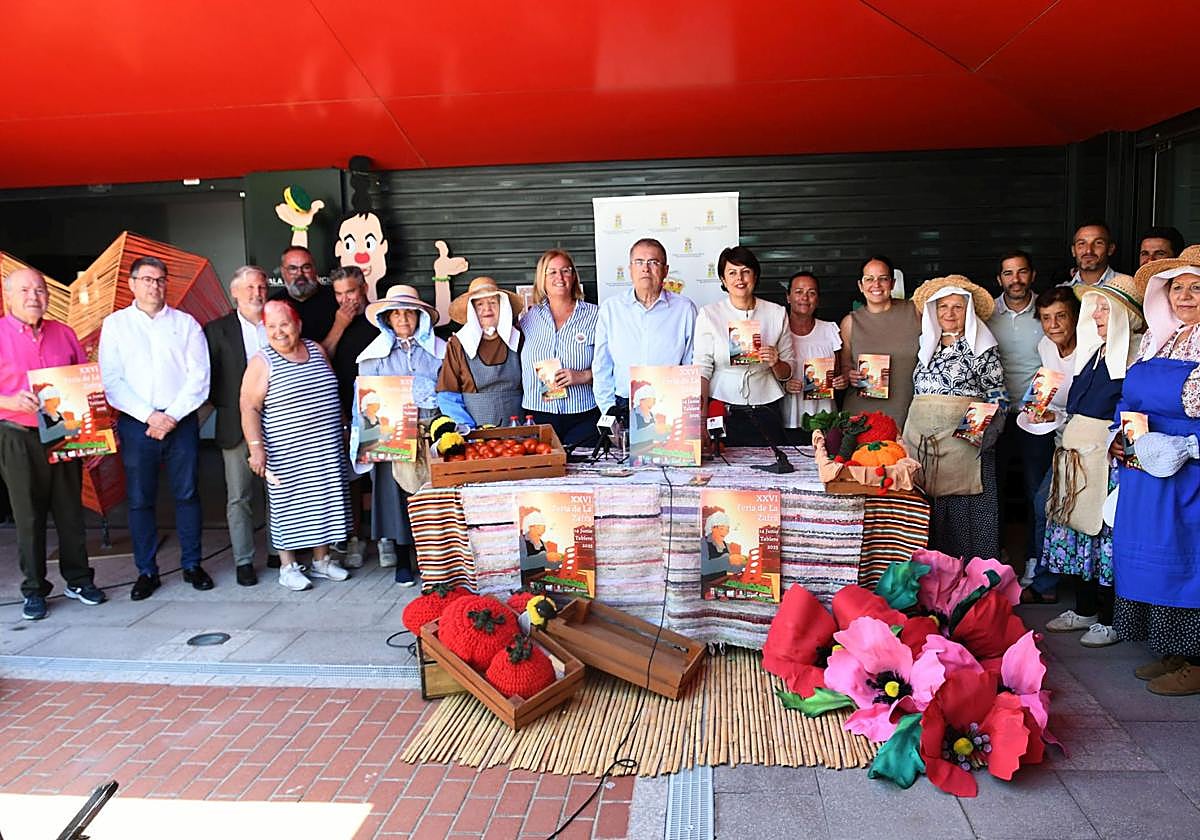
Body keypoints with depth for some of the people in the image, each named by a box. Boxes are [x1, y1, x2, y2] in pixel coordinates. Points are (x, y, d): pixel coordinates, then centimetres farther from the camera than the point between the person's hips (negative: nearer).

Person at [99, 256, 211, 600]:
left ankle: (192, 564, 14)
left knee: (187, 494, 3)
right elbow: (111, 381, 0)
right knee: (139, 500, 3)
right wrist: (150, 416, -10)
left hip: (181, 422, 0)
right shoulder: (115, 324, 8)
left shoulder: (185, 323, 8)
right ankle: (147, 571, 13)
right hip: (136, 423, 0)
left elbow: (199, 376, 0)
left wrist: (172, 416, -10)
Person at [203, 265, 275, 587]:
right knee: (239, 497, 3)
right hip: (237, 425, -2)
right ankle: (243, 561, 13)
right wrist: (225, 406, -6)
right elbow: (208, 378, 2)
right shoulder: (217, 330, 2)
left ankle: (277, 551, 23)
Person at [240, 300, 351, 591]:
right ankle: (288, 567, 13)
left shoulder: (316, 350, 9)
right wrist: (256, 446, -16)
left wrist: (343, 427, 19)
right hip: (287, 453, -5)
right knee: (288, 505, 1)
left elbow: (332, 394, 18)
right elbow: (249, 407, -9)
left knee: (324, 501, 9)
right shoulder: (262, 362, -6)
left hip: (326, 450, 5)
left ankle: (322, 560, 22)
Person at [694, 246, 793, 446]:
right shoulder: (708, 314, 1)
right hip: (723, 411, -2)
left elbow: (787, 373, 11)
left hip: (766, 412, 2)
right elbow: (702, 369, -4)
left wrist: (775, 363, -12)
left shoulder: (777, 313, 6)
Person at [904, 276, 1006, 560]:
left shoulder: (982, 348, 2)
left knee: (964, 511, -6)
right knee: (929, 513, 5)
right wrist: (909, 435, 17)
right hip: (921, 439, 5)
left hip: (964, 439, -5)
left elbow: (999, 398, 1)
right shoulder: (927, 347, 18)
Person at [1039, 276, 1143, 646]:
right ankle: (1084, 610, 25)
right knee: (1077, 525, 12)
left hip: (1109, 455, -8)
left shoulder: (1138, 353, -11)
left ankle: (1110, 620, 11)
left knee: (1107, 531, -2)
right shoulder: (1095, 349, 15)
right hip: (1077, 453, 8)